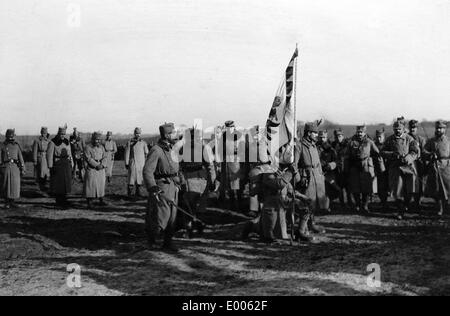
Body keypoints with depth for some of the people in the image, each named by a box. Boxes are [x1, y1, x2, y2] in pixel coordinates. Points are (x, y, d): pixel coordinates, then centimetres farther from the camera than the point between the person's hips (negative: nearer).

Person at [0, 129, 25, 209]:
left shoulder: (16, 145, 8)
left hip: (15, 167, 2)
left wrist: (23, 169, 4)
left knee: (15, 185, 0)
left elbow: (20, 158, 9)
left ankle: (12, 202, 10)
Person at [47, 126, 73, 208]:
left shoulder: (67, 142, 11)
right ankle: (58, 201, 8)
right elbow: (49, 155, -11)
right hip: (57, 165, -5)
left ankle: (64, 200, 16)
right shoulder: (53, 142, -7)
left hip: (66, 165, 5)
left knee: (66, 183, 6)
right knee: (57, 185, 0)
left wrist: (71, 165, 11)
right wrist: (50, 167, -16)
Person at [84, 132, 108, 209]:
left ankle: (101, 201, 16)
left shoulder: (101, 147, 11)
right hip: (91, 169, -5)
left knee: (101, 184, 7)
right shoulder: (87, 147, -5)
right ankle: (89, 203, -3)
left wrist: (102, 165, -13)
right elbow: (89, 158, -12)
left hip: (101, 169, 5)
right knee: (90, 185, -5)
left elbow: (105, 157, 5)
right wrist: (97, 165, -18)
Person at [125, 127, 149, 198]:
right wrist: (126, 163, -1)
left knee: (140, 178, 3)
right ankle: (130, 193, 6)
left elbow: (146, 153, 10)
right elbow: (127, 153, 2)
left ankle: (138, 192, 14)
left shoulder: (143, 142, 6)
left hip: (141, 163, 2)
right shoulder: (130, 142, 0)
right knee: (132, 177, -3)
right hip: (133, 163, -2)